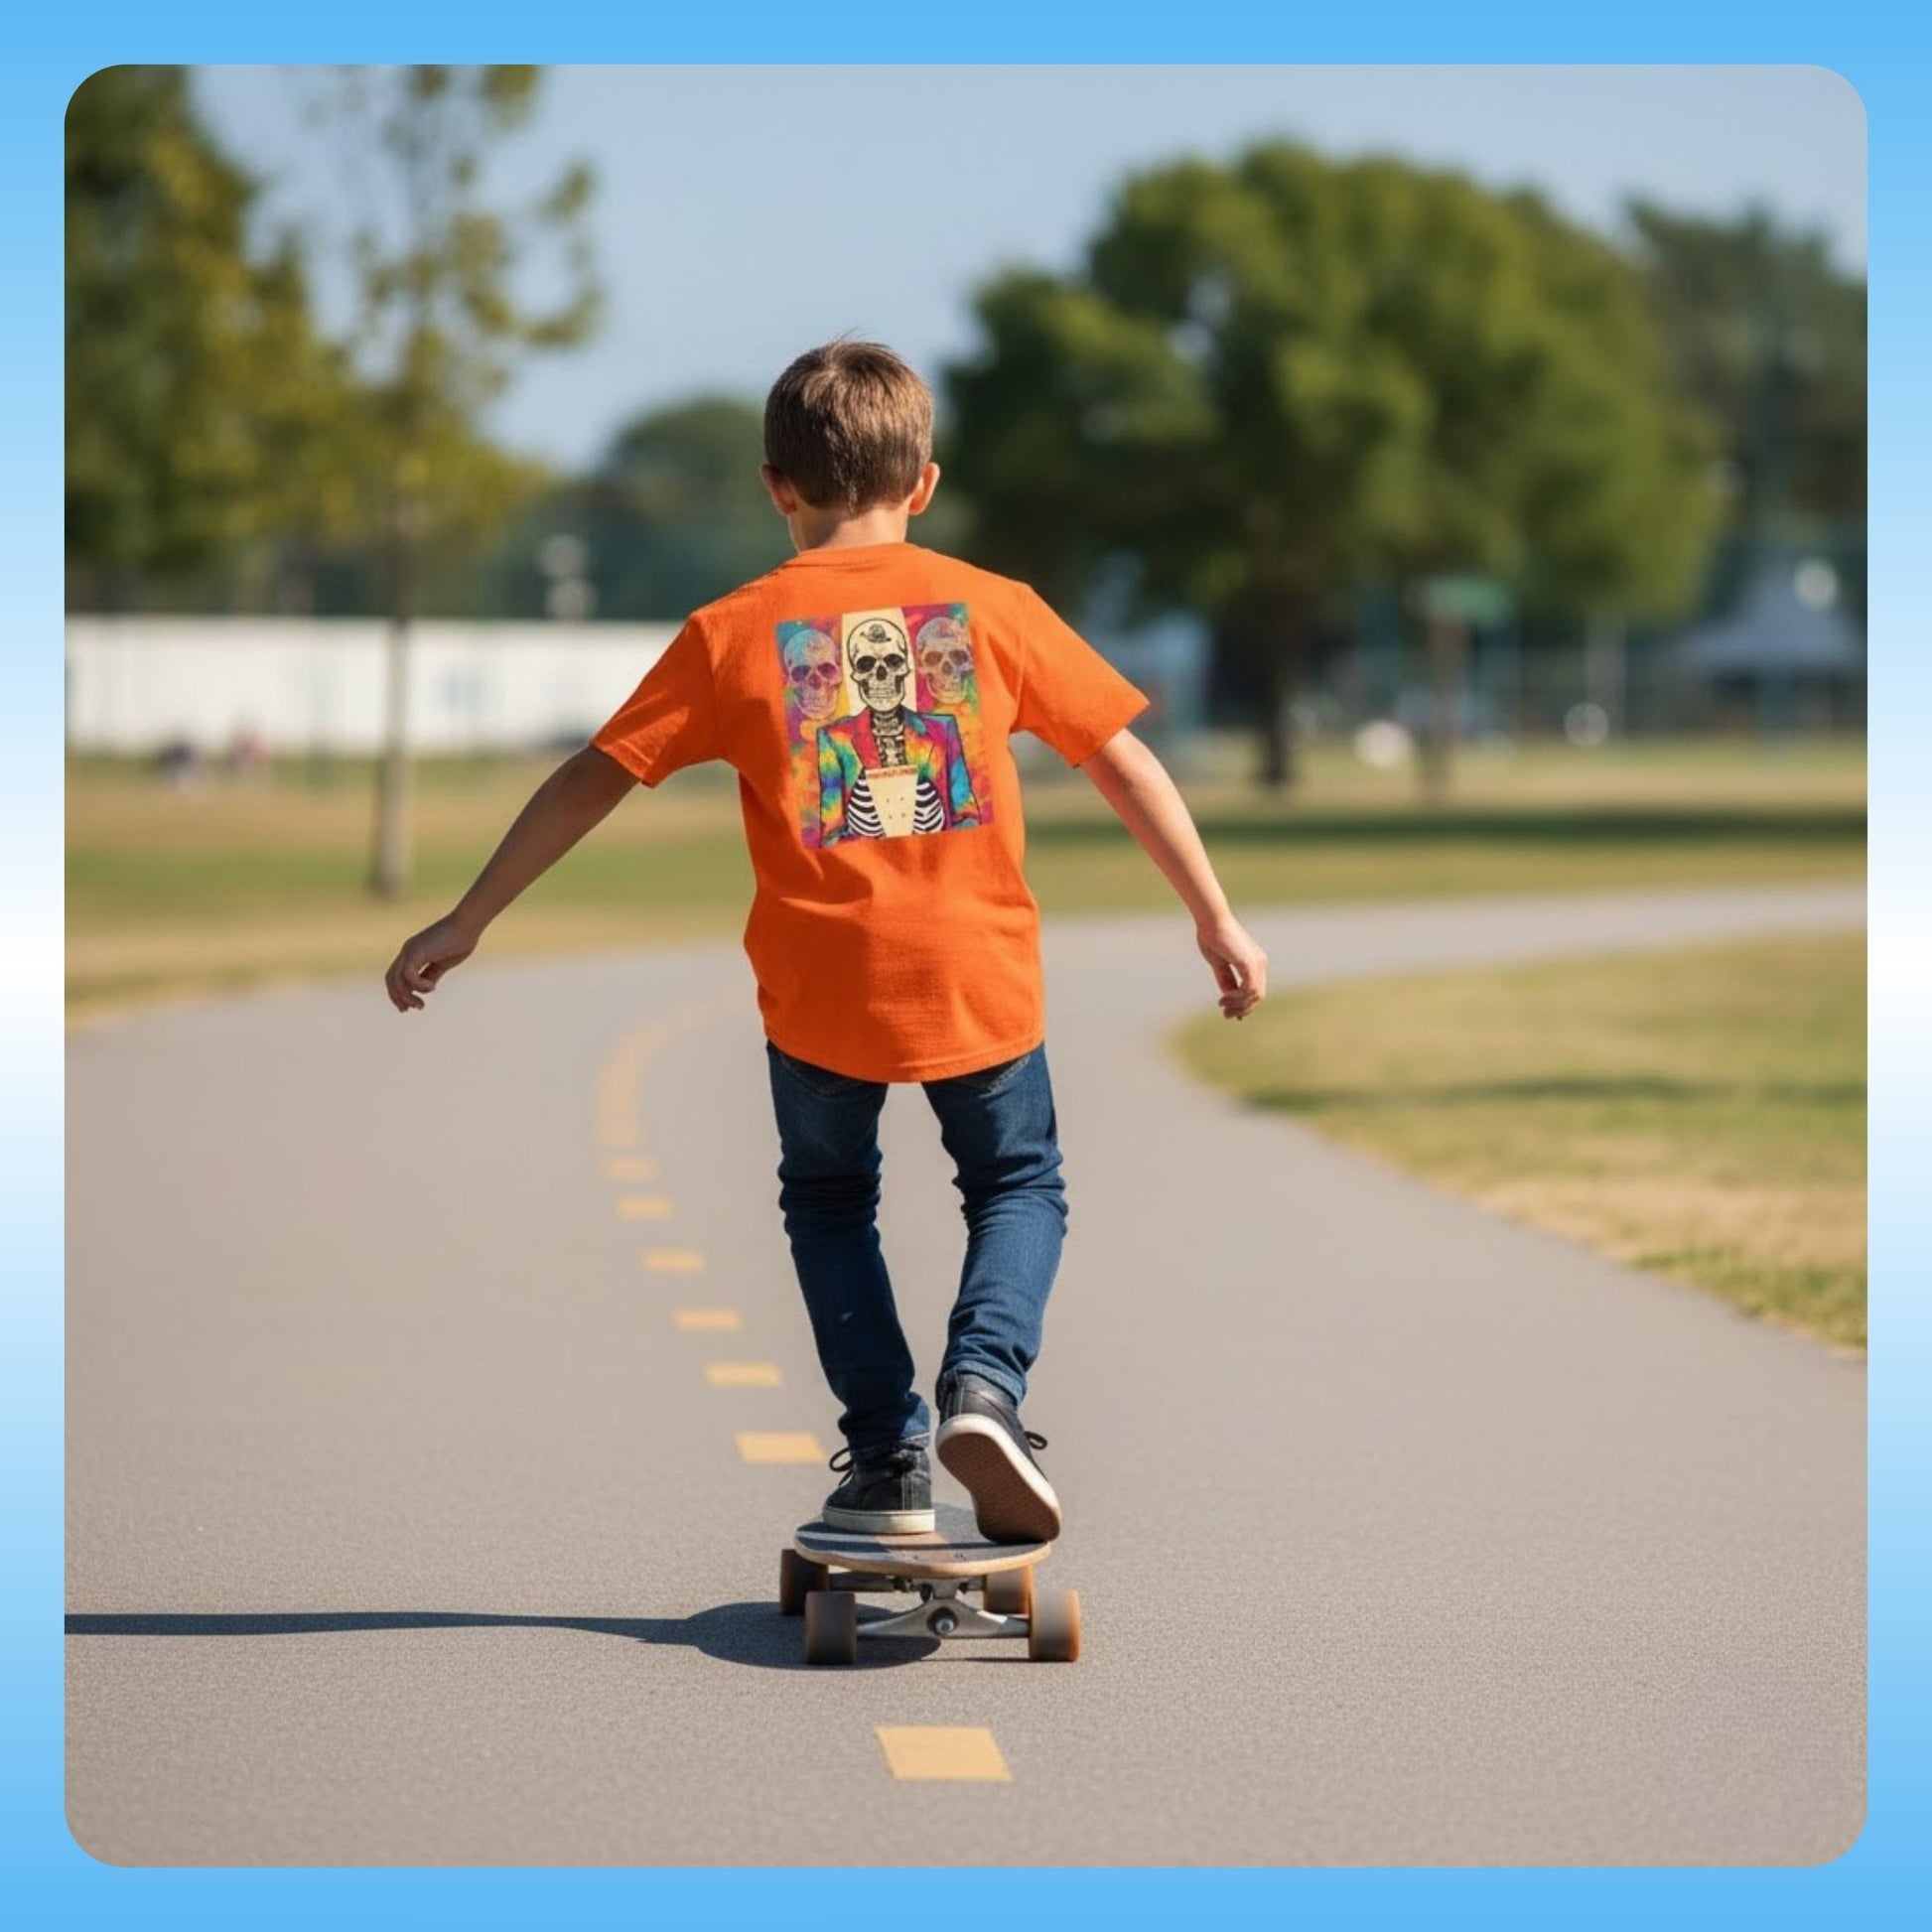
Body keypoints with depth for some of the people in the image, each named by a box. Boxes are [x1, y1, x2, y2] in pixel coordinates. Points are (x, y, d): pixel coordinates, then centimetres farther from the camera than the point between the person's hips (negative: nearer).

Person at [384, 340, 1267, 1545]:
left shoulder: (733, 633, 1)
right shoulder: (994, 607, 3)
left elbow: (591, 782, 2)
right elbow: (1125, 763, 6)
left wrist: (466, 923, 9)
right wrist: (1217, 917, 17)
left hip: (820, 986, 0)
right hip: (979, 978, 0)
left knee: (830, 1203, 24)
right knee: (1017, 1187, 22)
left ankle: (889, 1457, 16)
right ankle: (986, 1378, -4)